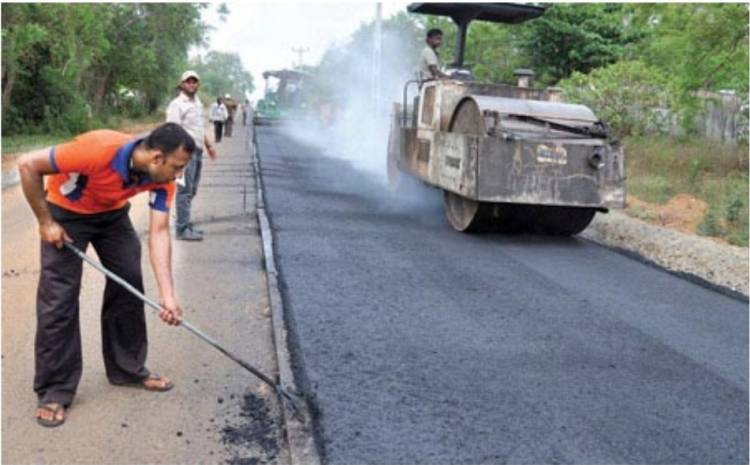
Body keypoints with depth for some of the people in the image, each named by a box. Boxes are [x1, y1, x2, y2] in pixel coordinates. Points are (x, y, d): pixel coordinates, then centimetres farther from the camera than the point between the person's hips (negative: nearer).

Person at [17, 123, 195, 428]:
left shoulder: (162, 178, -23)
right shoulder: (99, 150, -40)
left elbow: (159, 232, -23)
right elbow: (28, 164, -30)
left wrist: (167, 294, -32)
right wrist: (45, 222, -23)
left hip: (112, 213, 5)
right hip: (65, 212, -5)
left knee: (129, 285, 3)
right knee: (59, 297, -9)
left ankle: (127, 368, 20)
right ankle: (54, 391, 2)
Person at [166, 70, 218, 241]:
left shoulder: (197, 103, 17)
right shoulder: (177, 105, -10)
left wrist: (208, 144, 25)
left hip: (198, 151, 9)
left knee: (191, 191, 12)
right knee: (185, 190, -9)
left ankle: (185, 224, 20)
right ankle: (182, 229, -7)